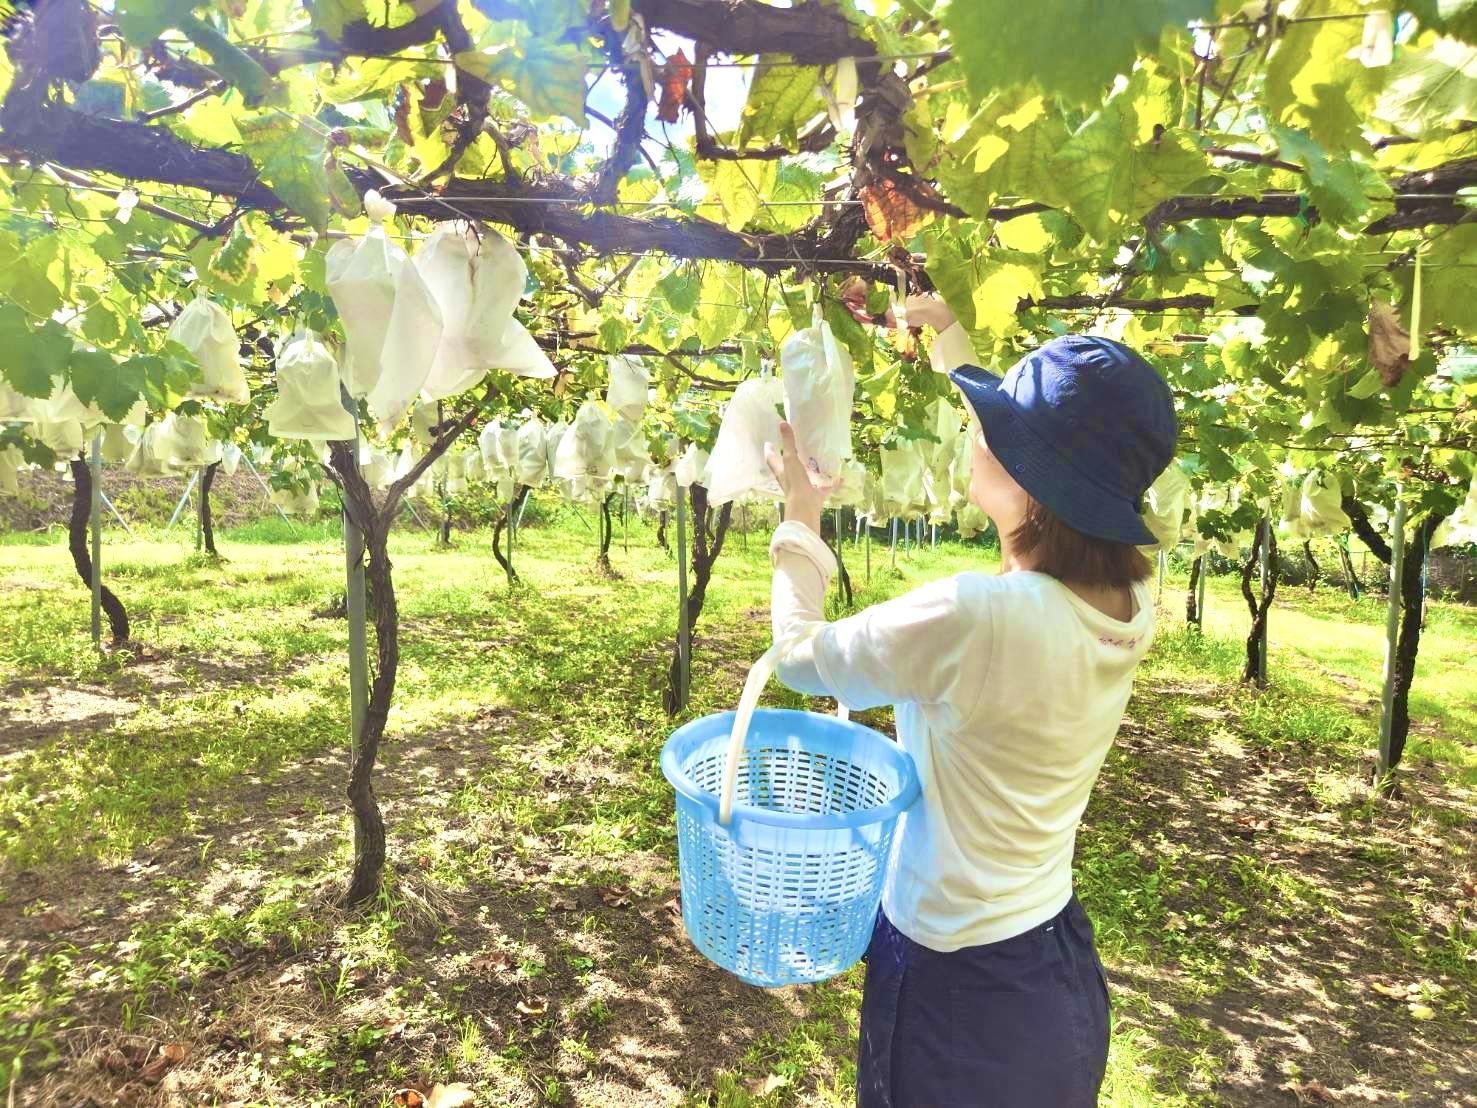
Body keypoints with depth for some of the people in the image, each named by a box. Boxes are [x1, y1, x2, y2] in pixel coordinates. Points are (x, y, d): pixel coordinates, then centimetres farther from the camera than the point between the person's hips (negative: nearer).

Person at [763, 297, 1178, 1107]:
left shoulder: (974, 617, -34)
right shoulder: (1124, 604, -11)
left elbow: (802, 655, -17)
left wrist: (800, 522, -3)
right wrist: (948, 334, 14)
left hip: (959, 988, -6)